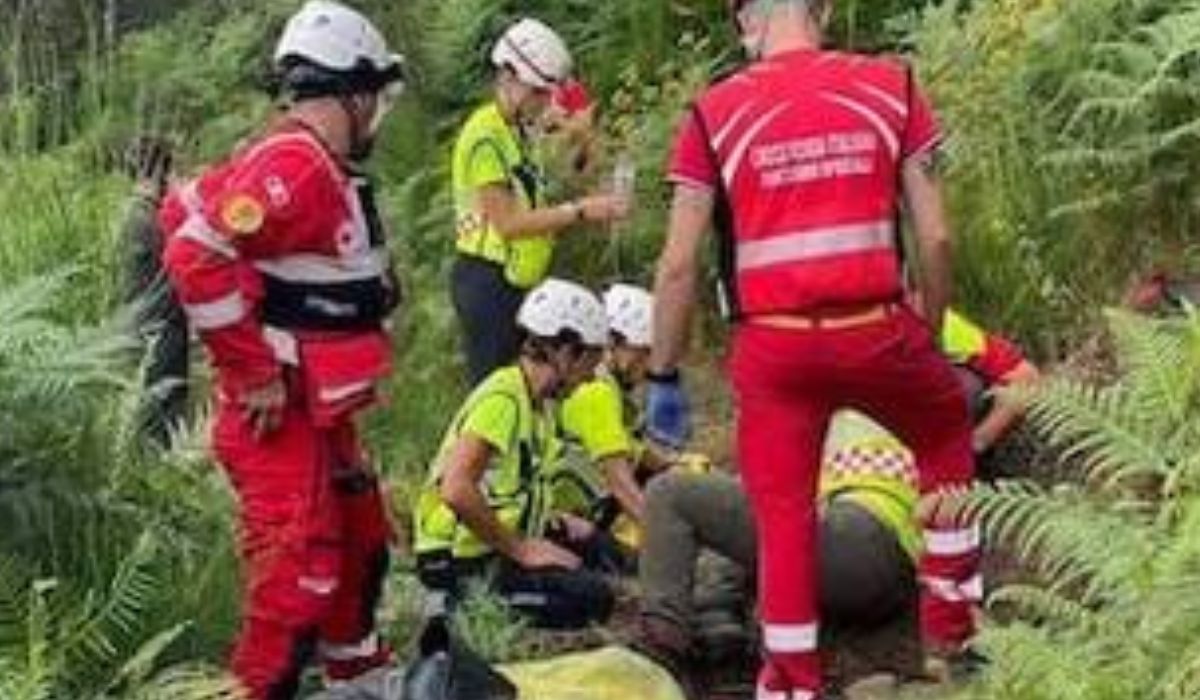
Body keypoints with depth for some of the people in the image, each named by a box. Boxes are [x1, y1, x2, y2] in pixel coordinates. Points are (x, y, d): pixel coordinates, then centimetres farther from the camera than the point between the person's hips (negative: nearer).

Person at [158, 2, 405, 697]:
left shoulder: (320, 168, 10)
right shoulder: (294, 165, -21)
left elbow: (189, 208, 18)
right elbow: (196, 256, -30)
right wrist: (255, 373, -22)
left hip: (322, 409, 11)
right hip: (282, 413, -11)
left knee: (362, 542, 25)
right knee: (297, 573, -8)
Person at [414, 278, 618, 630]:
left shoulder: (539, 400, 11)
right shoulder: (503, 399, -19)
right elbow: (456, 490, -30)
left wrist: (548, 522, 6)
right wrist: (520, 549, -21)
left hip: (492, 545, 10)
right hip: (460, 563, -10)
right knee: (591, 597, -19)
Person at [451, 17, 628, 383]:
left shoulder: (519, 132, 15)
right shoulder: (485, 134, -14)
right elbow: (506, 222, -19)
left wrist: (585, 213, 2)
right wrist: (578, 211, -18)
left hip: (518, 282, 9)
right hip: (488, 281, -9)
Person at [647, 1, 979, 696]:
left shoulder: (714, 112, 0)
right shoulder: (892, 87, 3)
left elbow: (678, 265, -2)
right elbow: (936, 238, 2)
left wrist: (665, 378, 8)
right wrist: (933, 335, 17)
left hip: (773, 346, -1)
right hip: (877, 332, 1)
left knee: (784, 519, 11)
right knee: (948, 437, 28)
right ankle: (952, 625, 31)